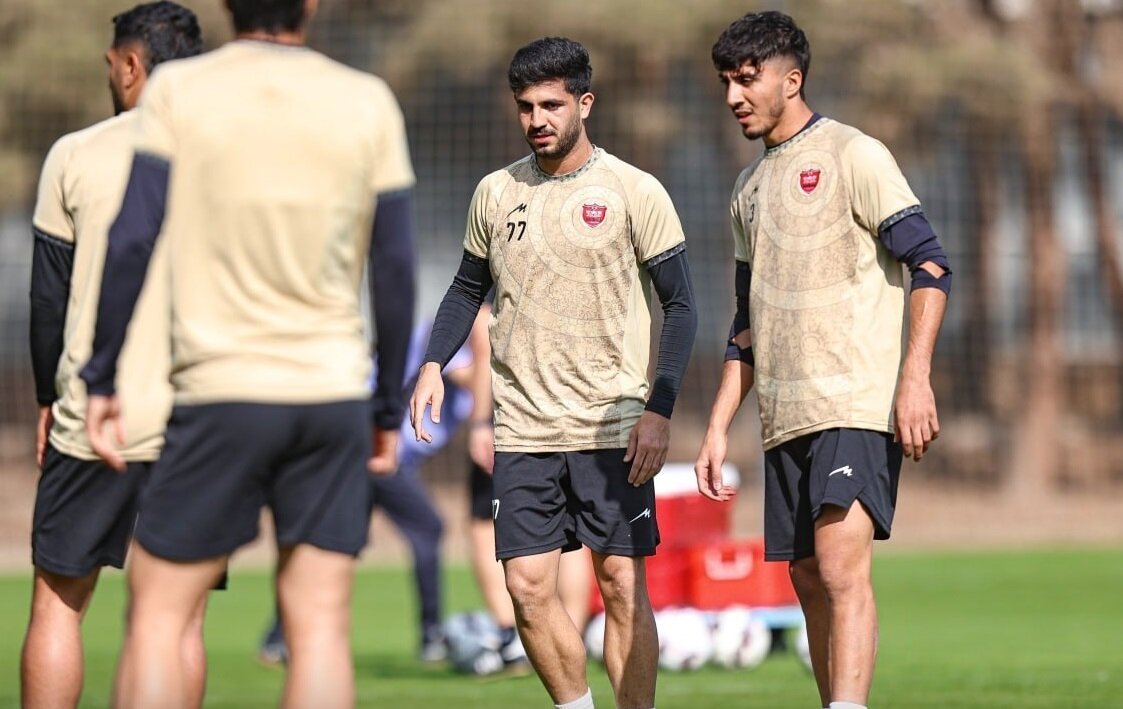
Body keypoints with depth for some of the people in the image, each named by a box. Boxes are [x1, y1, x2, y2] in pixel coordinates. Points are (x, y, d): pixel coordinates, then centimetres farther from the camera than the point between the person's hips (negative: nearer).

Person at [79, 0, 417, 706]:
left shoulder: (178, 91, -2)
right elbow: (396, 270, 5)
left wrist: (102, 380, 2)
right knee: (320, 623, 2)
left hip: (221, 390, -2)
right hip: (335, 394, 2)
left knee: (157, 612, 7)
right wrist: (389, 409, 14)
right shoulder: (369, 104, 4)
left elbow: (132, 242, -6)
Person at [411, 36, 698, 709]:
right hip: (523, 427, 3)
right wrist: (434, 365, 4)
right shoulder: (496, 193, 8)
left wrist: (659, 409, -11)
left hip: (612, 425, -3)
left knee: (622, 583, -3)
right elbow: (469, 288, 20)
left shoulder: (634, 192, -3)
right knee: (529, 587, -2)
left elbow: (681, 306, -1)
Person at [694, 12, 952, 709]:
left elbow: (931, 266, -9)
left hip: (858, 406, -8)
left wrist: (915, 378, -20)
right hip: (786, 417, 8)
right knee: (809, 580, 6)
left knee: (841, 567, -19)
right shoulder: (750, 187, 19)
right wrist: (719, 427, 18)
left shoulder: (853, 156, -3)